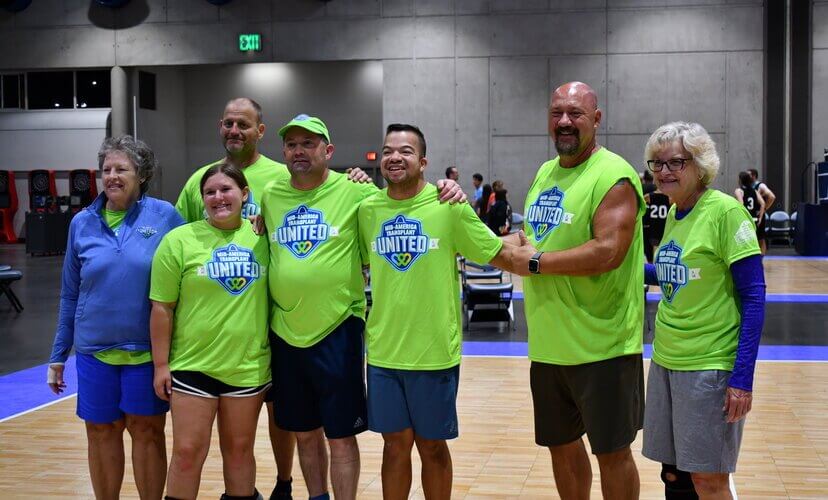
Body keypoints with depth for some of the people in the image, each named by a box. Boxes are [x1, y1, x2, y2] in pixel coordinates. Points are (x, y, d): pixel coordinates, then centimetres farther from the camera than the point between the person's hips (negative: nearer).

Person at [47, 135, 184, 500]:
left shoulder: (165, 216, -6)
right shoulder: (82, 223, 2)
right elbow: (70, 294, 8)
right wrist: (58, 355, 10)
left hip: (148, 348, -2)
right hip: (94, 349, 3)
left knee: (148, 431, 7)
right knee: (101, 432, 11)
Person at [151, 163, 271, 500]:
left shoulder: (262, 238, 1)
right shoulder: (179, 241, -5)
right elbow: (162, 308, -4)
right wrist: (161, 364, -5)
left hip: (249, 366, 2)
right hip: (192, 365, -2)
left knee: (239, 450, 14)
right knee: (188, 453, 3)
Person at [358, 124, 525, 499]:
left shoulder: (449, 205, -9)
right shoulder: (367, 209, 1)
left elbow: (499, 255, -4)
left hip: (435, 352, -2)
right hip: (383, 351, 2)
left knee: (432, 445, 11)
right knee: (395, 444, 12)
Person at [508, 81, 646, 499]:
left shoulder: (613, 176, -14)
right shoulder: (545, 172, 12)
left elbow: (608, 252, -24)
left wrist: (536, 261, -18)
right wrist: (520, 240, 2)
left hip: (602, 346, -8)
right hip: (548, 344, 8)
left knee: (611, 451, 4)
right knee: (561, 445, 18)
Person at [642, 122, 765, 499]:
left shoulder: (725, 211, -13)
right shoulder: (673, 213, 8)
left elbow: (753, 296, -14)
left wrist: (743, 376, -19)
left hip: (710, 363, -7)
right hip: (665, 360, 7)